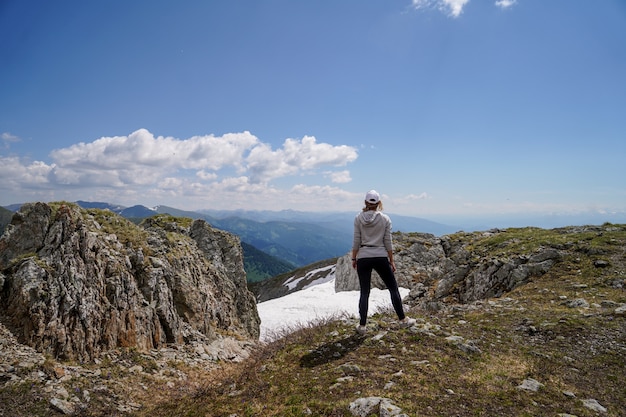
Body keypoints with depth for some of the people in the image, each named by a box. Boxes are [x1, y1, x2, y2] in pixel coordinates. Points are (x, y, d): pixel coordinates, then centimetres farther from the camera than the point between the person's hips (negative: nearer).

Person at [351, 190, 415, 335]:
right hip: (381, 258, 0)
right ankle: (402, 320, 25)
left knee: (364, 292, 9)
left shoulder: (358, 218, -3)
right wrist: (392, 261, 6)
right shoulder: (385, 219, -3)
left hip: (363, 259, 1)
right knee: (393, 288, 15)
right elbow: (388, 243, -2)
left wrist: (354, 259, 7)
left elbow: (356, 241, -3)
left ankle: (362, 326, 11)